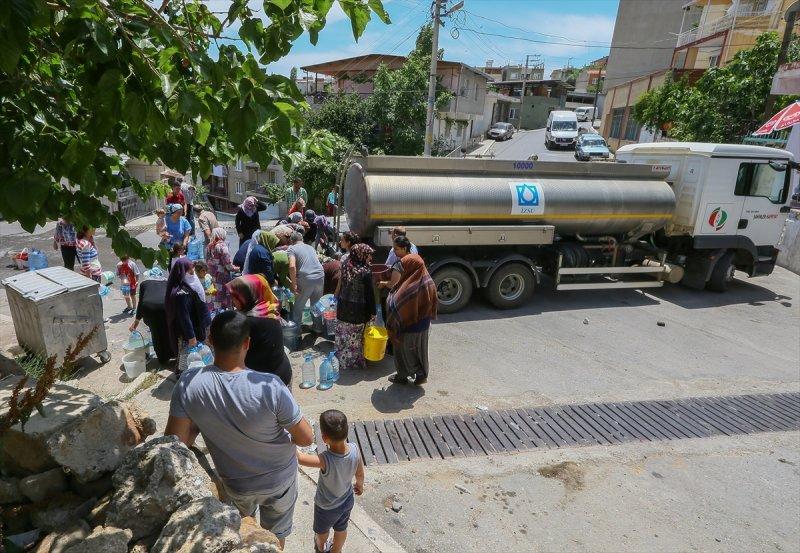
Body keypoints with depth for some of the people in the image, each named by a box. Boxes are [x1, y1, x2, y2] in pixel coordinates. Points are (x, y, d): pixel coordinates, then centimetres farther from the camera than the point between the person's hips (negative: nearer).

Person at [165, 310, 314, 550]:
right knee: (275, 533, 30)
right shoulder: (270, 386, -35)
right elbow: (306, 438, -24)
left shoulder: (188, 384, -28)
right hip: (280, 477, -2)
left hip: (236, 484, 2)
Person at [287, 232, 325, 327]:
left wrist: (294, 285, -10)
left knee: (298, 306, 12)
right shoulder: (310, 247, 22)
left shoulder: (291, 249, 3)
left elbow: (292, 266, -12)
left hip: (306, 279, -5)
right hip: (320, 276, 5)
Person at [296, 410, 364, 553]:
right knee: (341, 529, 32)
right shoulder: (354, 449, -29)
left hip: (326, 507, -3)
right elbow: (360, 474, -10)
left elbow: (299, 458, -30)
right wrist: (359, 484, 10)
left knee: (322, 530, 32)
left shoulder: (325, 460, -43)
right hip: (347, 501, 3)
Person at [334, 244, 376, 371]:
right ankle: (354, 362, 18)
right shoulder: (365, 272, -17)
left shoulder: (346, 267, 1)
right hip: (358, 310, -6)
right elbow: (370, 293, -13)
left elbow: (341, 286, 8)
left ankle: (341, 359, 30)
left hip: (343, 307, 6)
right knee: (355, 338, 6)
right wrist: (372, 312, -5)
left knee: (342, 335, 16)